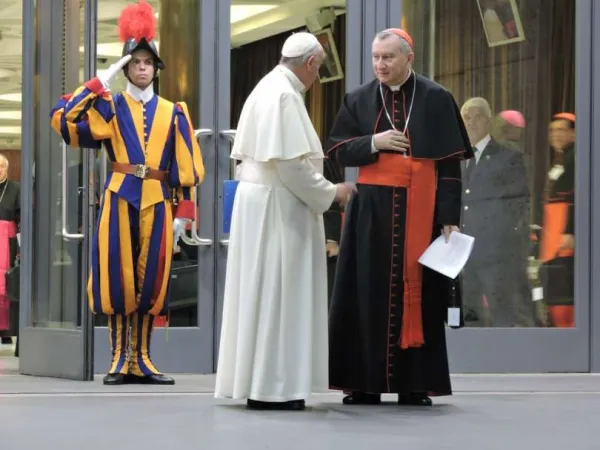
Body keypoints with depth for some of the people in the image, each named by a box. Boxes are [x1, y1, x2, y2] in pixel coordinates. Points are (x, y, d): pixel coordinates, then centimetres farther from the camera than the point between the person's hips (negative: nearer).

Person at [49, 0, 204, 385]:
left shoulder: (172, 113, 10)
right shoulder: (110, 107, 6)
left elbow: (185, 165, 7)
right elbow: (64, 119, -9)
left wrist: (183, 210, -1)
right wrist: (100, 83, -8)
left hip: (157, 201, 2)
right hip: (120, 199, -2)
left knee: (150, 278, 4)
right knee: (118, 276, -2)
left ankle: (141, 360, 11)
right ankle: (120, 360, 4)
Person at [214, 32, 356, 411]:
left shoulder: (265, 90, 14)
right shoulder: (285, 97, -16)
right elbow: (291, 163, -22)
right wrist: (330, 193, -9)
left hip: (256, 200, 10)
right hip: (278, 208, -10)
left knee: (263, 291, 12)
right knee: (278, 293, -5)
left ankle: (256, 381, 16)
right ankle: (271, 387, -2)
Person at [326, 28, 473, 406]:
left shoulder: (436, 99, 0)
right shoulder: (358, 100, 7)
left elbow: (450, 163, -1)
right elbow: (338, 150, 7)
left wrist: (450, 216, -7)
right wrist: (373, 143, -12)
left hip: (420, 210, -2)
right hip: (372, 209, 2)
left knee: (417, 293, 0)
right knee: (369, 295, 2)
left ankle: (415, 382, 5)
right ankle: (366, 382, 7)